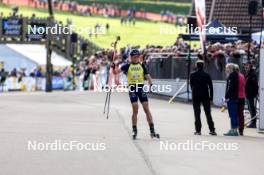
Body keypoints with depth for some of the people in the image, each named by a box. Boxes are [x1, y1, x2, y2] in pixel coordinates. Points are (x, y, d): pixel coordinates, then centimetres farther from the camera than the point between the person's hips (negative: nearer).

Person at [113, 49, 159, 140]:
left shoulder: (142, 66, 10)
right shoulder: (127, 66, 4)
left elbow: (147, 76, 6)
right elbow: (116, 71, -4)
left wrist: (151, 84, -12)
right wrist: (114, 68, -25)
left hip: (141, 88, 2)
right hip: (132, 88, -2)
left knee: (146, 109, -4)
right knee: (135, 110, -7)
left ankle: (152, 131, -4)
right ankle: (134, 131, 3)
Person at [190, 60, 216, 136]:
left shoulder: (192, 75, -3)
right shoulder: (207, 75, -1)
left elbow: (191, 86, 3)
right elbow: (211, 87, 0)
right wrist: (211, 98, 5)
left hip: (196, 96, -1)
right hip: (205, 96, 1)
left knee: (197, 114, 3)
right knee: (208, 113, 6)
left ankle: (198, 130, -2)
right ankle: (212, 130, 4)